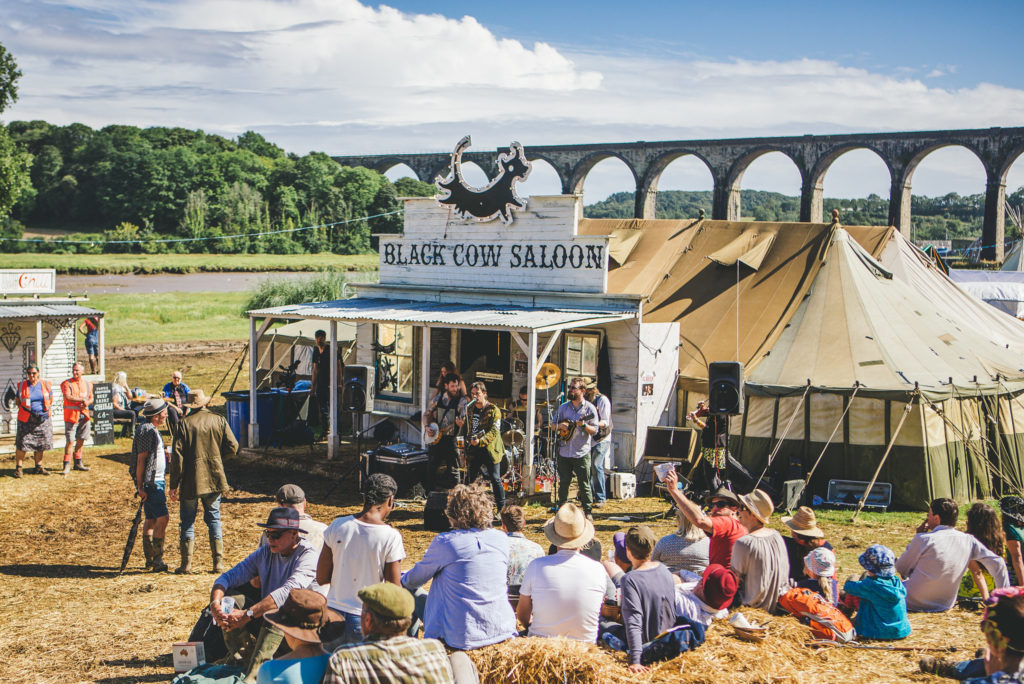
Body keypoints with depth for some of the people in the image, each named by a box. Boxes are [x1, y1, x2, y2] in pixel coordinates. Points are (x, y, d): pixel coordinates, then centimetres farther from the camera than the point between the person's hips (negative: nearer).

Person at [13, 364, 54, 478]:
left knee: (41, 443, 7)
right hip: (26, 419, -2)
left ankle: (38, 467, 19)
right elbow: (18, 401, 11)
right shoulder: (22, 385, 0)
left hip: (42, 418, 3)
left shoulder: (45, 384, 4)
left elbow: (51, 399, 16)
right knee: (22, 443, -7)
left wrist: (47, 409, 6)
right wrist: (23, 411, 1)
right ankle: (18, 468, 0)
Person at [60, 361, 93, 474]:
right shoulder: (67, 383, -3)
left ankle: (78, 463, 21)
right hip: (71, 415, -5)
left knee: (80, 440, 11)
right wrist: (82, 399, -15)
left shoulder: (88, 384, 13)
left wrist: (87, 402, -5)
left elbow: (91, 398, 17)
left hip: (84, 415, 5)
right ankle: (67, 465, -3)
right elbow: (68, 397, -16)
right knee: (70, 441, -8)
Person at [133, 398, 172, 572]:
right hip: (149, 483, -11)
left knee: (151, 520, 12)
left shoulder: (153, 430, 16)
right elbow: (141, 460, -18)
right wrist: (140, 486, -20)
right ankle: (157, 560, -14)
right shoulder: (146, 430, -15)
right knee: (162, 517, -15)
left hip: (156, 481, 11)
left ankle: (150, 560, 17)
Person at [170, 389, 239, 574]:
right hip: (214, 479, 3)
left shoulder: (186, 424, -8)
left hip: (190, 481, -3)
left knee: (187, 521, 7)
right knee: (214, 519, 12)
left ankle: (186, 564, 7)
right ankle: (218, 562, 9)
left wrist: (174, 484, -5)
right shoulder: (219, 421, 1)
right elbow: (232, 446, -1)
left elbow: (178, 456, -10)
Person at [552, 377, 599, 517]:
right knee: (563, 483, 10)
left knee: (584, 485, -1)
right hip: (564, 452, 4)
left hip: (582, 454, -4)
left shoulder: (589, 408, -3)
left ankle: (588, 511, 7)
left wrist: (584, 425, -24)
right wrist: (560, 426, -5)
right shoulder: (563, 407, 10)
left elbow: (594, 431, -5)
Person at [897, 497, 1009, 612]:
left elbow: (901, 568, -6)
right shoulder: (968, 541, -5)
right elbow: (998, 563, -1)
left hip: (914, 603, -5)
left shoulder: (923, 539, -18)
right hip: (945, 606, 5)